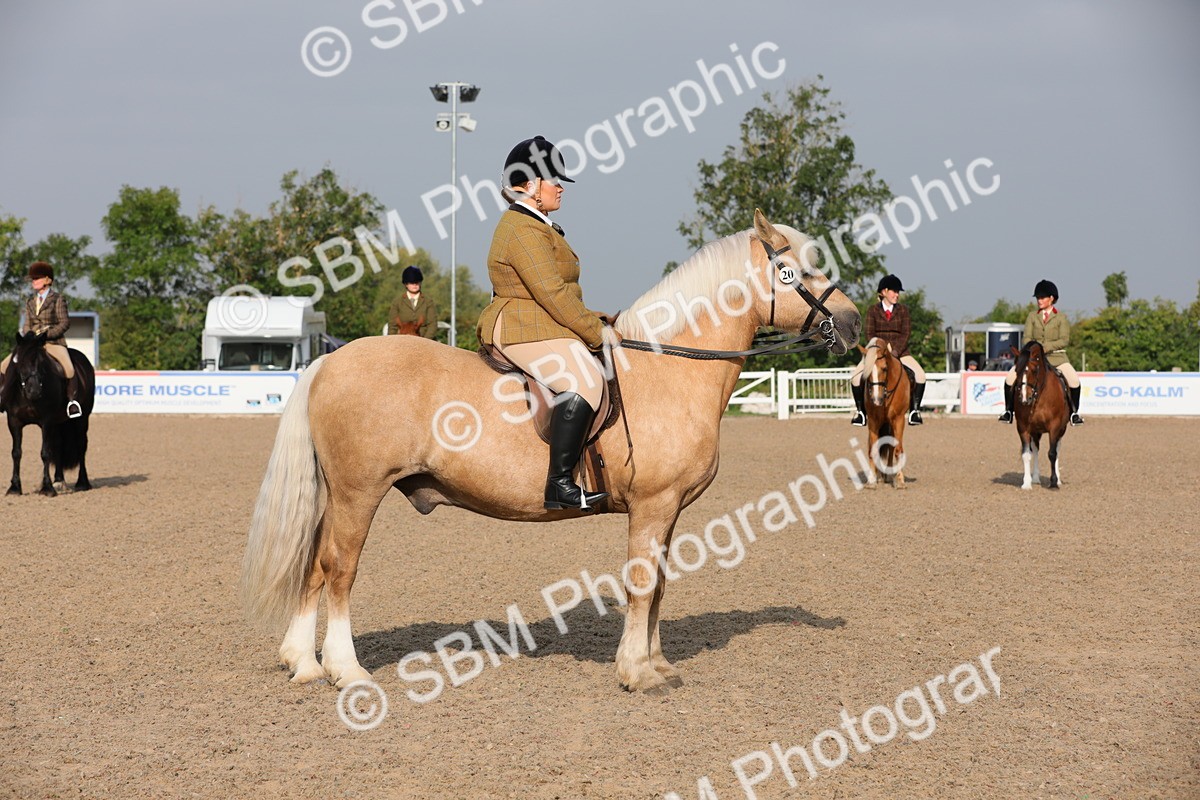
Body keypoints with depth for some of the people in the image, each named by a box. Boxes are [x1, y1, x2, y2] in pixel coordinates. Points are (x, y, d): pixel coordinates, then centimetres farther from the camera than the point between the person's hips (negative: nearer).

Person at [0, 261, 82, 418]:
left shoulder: (58, 299, -1)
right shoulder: (30, 302, 15)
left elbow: (65, 323, -7)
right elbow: (27, 325, 16)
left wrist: (46, 334, -17)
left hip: (54, 342, -5)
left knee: (69, 368, -30)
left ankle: (72, 399, -15)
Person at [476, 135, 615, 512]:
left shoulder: (534, 225, 22)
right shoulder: (523, 231, -15)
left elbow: (554, 291, 27)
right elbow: (552, 293, -22)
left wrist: (593, 324, 19)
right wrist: (597, 331, -17)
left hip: (544, 329, 12)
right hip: (527, 332, -12)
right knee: (584, 379, -31)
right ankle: (559, 483, -37)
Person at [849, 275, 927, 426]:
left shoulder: (903, 310, 4)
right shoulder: (873, 310, 2)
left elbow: (905, 334, -3)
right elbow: (869, 334, -3)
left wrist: (895, 352, -18)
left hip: (899, 352, 1)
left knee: (920, 375, -22)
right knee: (856, 377, -20)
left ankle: (914, 410, -10)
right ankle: (860, 411, -4)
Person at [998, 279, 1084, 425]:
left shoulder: (1061, 318, 2)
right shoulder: (1032, 316, 9)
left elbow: (1065, 340, -7)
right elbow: (1027, 338, 3)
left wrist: (1045, 347, -20)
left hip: (1056, 357, -2)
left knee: (1074, 380, -24)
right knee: (1010, 377, -16)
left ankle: (1074, 412, -3)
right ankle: (1008, 411, -1)